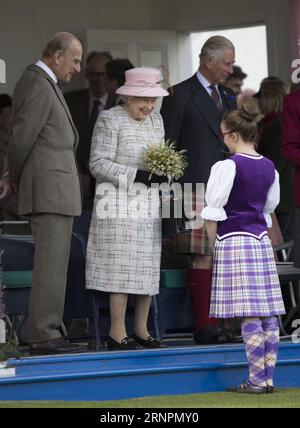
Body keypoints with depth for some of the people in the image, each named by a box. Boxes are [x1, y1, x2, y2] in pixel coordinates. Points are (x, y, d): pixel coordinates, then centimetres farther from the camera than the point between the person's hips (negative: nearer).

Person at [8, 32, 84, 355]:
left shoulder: (38, 82, 19)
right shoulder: (40, 87, -14)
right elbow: (22, 138, -14)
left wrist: (18, 182, 15)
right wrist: (16, 179, 1)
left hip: (53, 189, 11)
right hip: (50, 188, -11)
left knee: (51, 264, 11)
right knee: (51, 264, -10)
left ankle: (40, 333, 13)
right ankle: (43, 335, -10)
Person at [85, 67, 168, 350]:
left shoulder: (155, 119, 14)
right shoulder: (110, 120, -7)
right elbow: (98, 164, -11)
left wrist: (163, 172, -1)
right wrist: (137, 175, -19)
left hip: (148, 204, 7)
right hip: (120, 204, -7)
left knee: (148, 267, 8)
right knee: (122, 266, -9)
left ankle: (141, 329, 16)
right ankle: (117, 333, -5)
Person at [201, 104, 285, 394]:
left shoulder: (228, 166, -12)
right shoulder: (269, 168, 9)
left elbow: (213, 212, -10)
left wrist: (214, 244, 2)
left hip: (234, 240, -7)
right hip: (261, 240, 7)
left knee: (249, 316, -8)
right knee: (268, 315, 6)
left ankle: (257, 380, -8)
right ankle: (269, 378, 10)